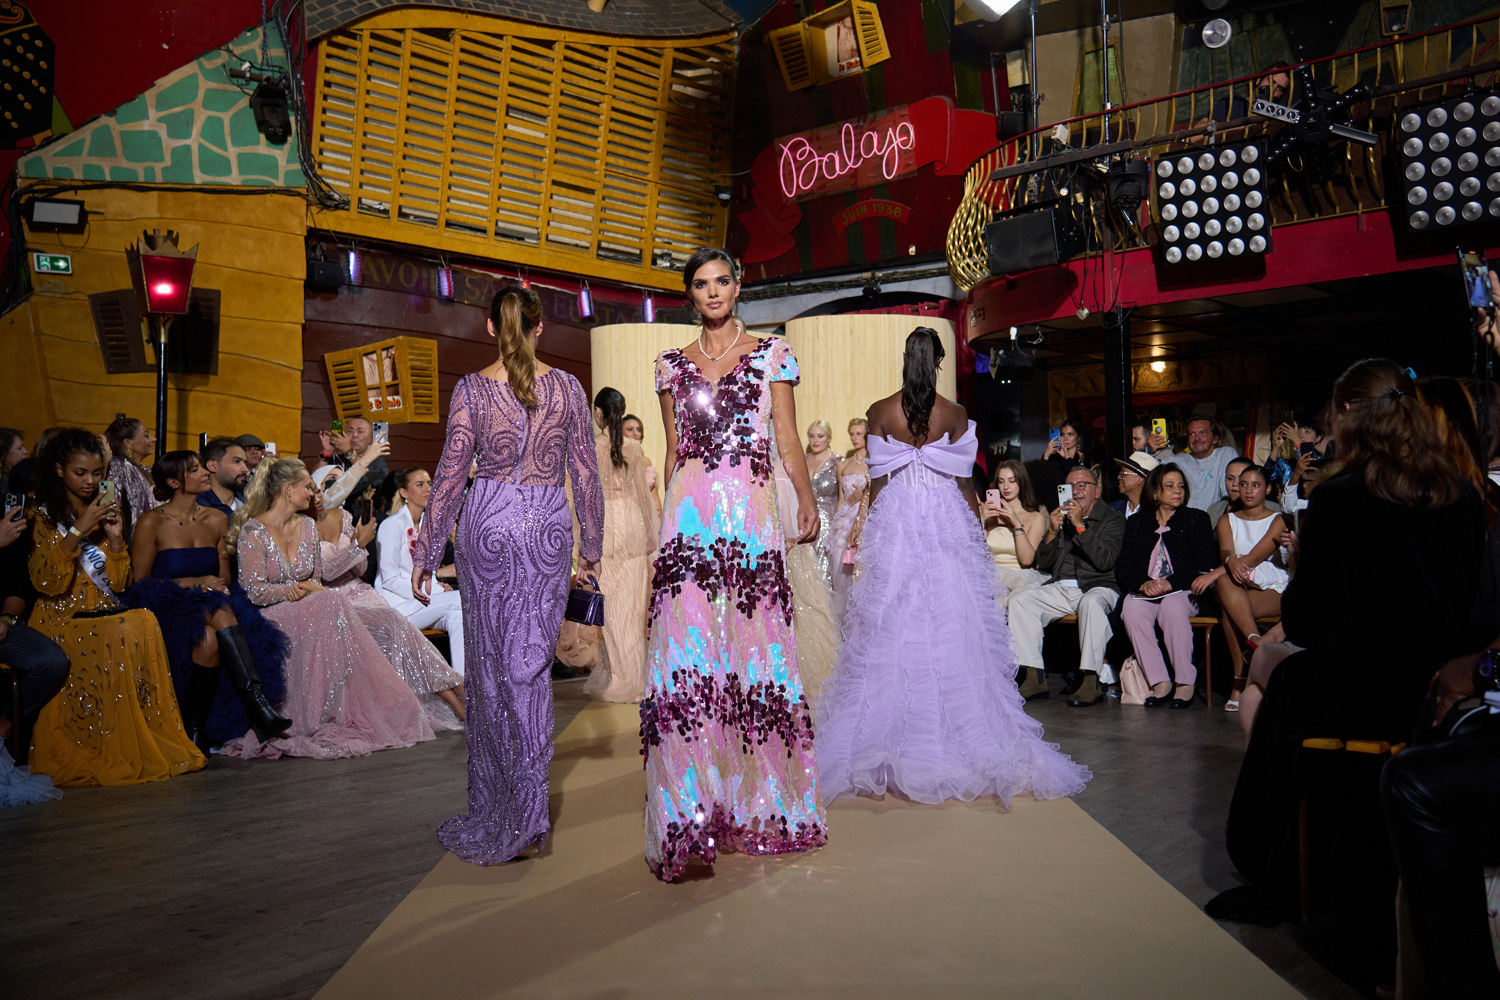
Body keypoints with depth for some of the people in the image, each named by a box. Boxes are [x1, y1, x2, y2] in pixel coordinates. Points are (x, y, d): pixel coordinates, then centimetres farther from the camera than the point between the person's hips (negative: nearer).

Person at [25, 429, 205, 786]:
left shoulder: (104, 513, 17)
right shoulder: (43, 517, 3)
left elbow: (119, 584, 11)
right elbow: (46, 583, -12)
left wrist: (116, 539, -4)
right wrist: (78, 530, -17)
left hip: (105, 615, 4)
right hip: (62, 619, -4)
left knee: (144, 622, -29)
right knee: (122, 634, -33)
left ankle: (147, 748, -25)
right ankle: (109, 755, -24)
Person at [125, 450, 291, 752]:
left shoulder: (216, 520, 13)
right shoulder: (151, 522, -1)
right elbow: (141, 581, -2)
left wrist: (219, 585, -9)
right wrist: (194, 583, -13)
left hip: (214, 603, 4)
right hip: (168, 609, -4)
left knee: (211, 638, -34)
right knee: (221, 614, -35)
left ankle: (194, 728, -30)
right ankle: (257, 703, -35)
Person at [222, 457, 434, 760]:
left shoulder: (307, 526, 12)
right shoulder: (252, 531, -7)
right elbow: (254, 591, -14)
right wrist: (296, 589, -21)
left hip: (309, 614, 6)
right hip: (269, 618, -6)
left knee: (330, 604, -28)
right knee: (332, 604, -30)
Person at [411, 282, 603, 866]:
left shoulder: (471, 389, -4)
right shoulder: (566, 387, 1)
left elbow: (451, 474, -3)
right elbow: (585, 472, 4)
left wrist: (425, 553, 5)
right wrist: (592, 544, 15)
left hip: (489, 523, -1)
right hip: (549, 527, 1)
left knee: (490, 662, 9)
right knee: (531, 662, 7)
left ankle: (494, 811, 18)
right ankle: (527, 810, 8)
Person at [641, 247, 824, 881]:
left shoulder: (772, 354, 10)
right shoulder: (672, 365, 15)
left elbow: (788, 439, 7)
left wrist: (806, 501, -3)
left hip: (753, 515, -1)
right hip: (689, 516, 1)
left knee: (751, 648, 0)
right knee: (688, 649, -7)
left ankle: (756, 801, 14)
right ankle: (691, 811, -2)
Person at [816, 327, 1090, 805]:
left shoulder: (880, 412, -2)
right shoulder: (955, 415, -2)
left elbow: (878, 479, 0)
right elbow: (963, 480, 1)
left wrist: (873, 528, 11)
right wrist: (976, 527, 13)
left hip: (894, 519, 0)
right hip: (947, 520, 0)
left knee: (891, 628, 4)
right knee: (952, 626, 4)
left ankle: (889, 744, 7)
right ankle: (959, 737, 8)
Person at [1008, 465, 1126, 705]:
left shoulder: (1113, 518, 2)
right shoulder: (1061, 516, 17)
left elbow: (1105, 561, -15)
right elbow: (1043, 564, 11)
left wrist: (1080, 526, -19)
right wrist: (1052, 532, -6)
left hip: (1098, 586, -5)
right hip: (1061, 588, 5)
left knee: (1091, 603, -39)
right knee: (1020, 601, -17)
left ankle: (1092, 681, -33)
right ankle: (1035, 677, -17)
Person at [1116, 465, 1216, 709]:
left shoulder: (1196, 519, 12)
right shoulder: (1137, 521, 18)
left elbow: (1204, 563, 0)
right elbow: (1123, 565, 9)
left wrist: (1170, 583, -15)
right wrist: (1143, 584, -13)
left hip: (1183, 591, -2)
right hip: (1145, 591, 2)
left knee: (1173, 607, -36)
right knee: (1132, 609, -31)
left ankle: (1186, 682, -27)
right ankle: (1160, 683, -28)